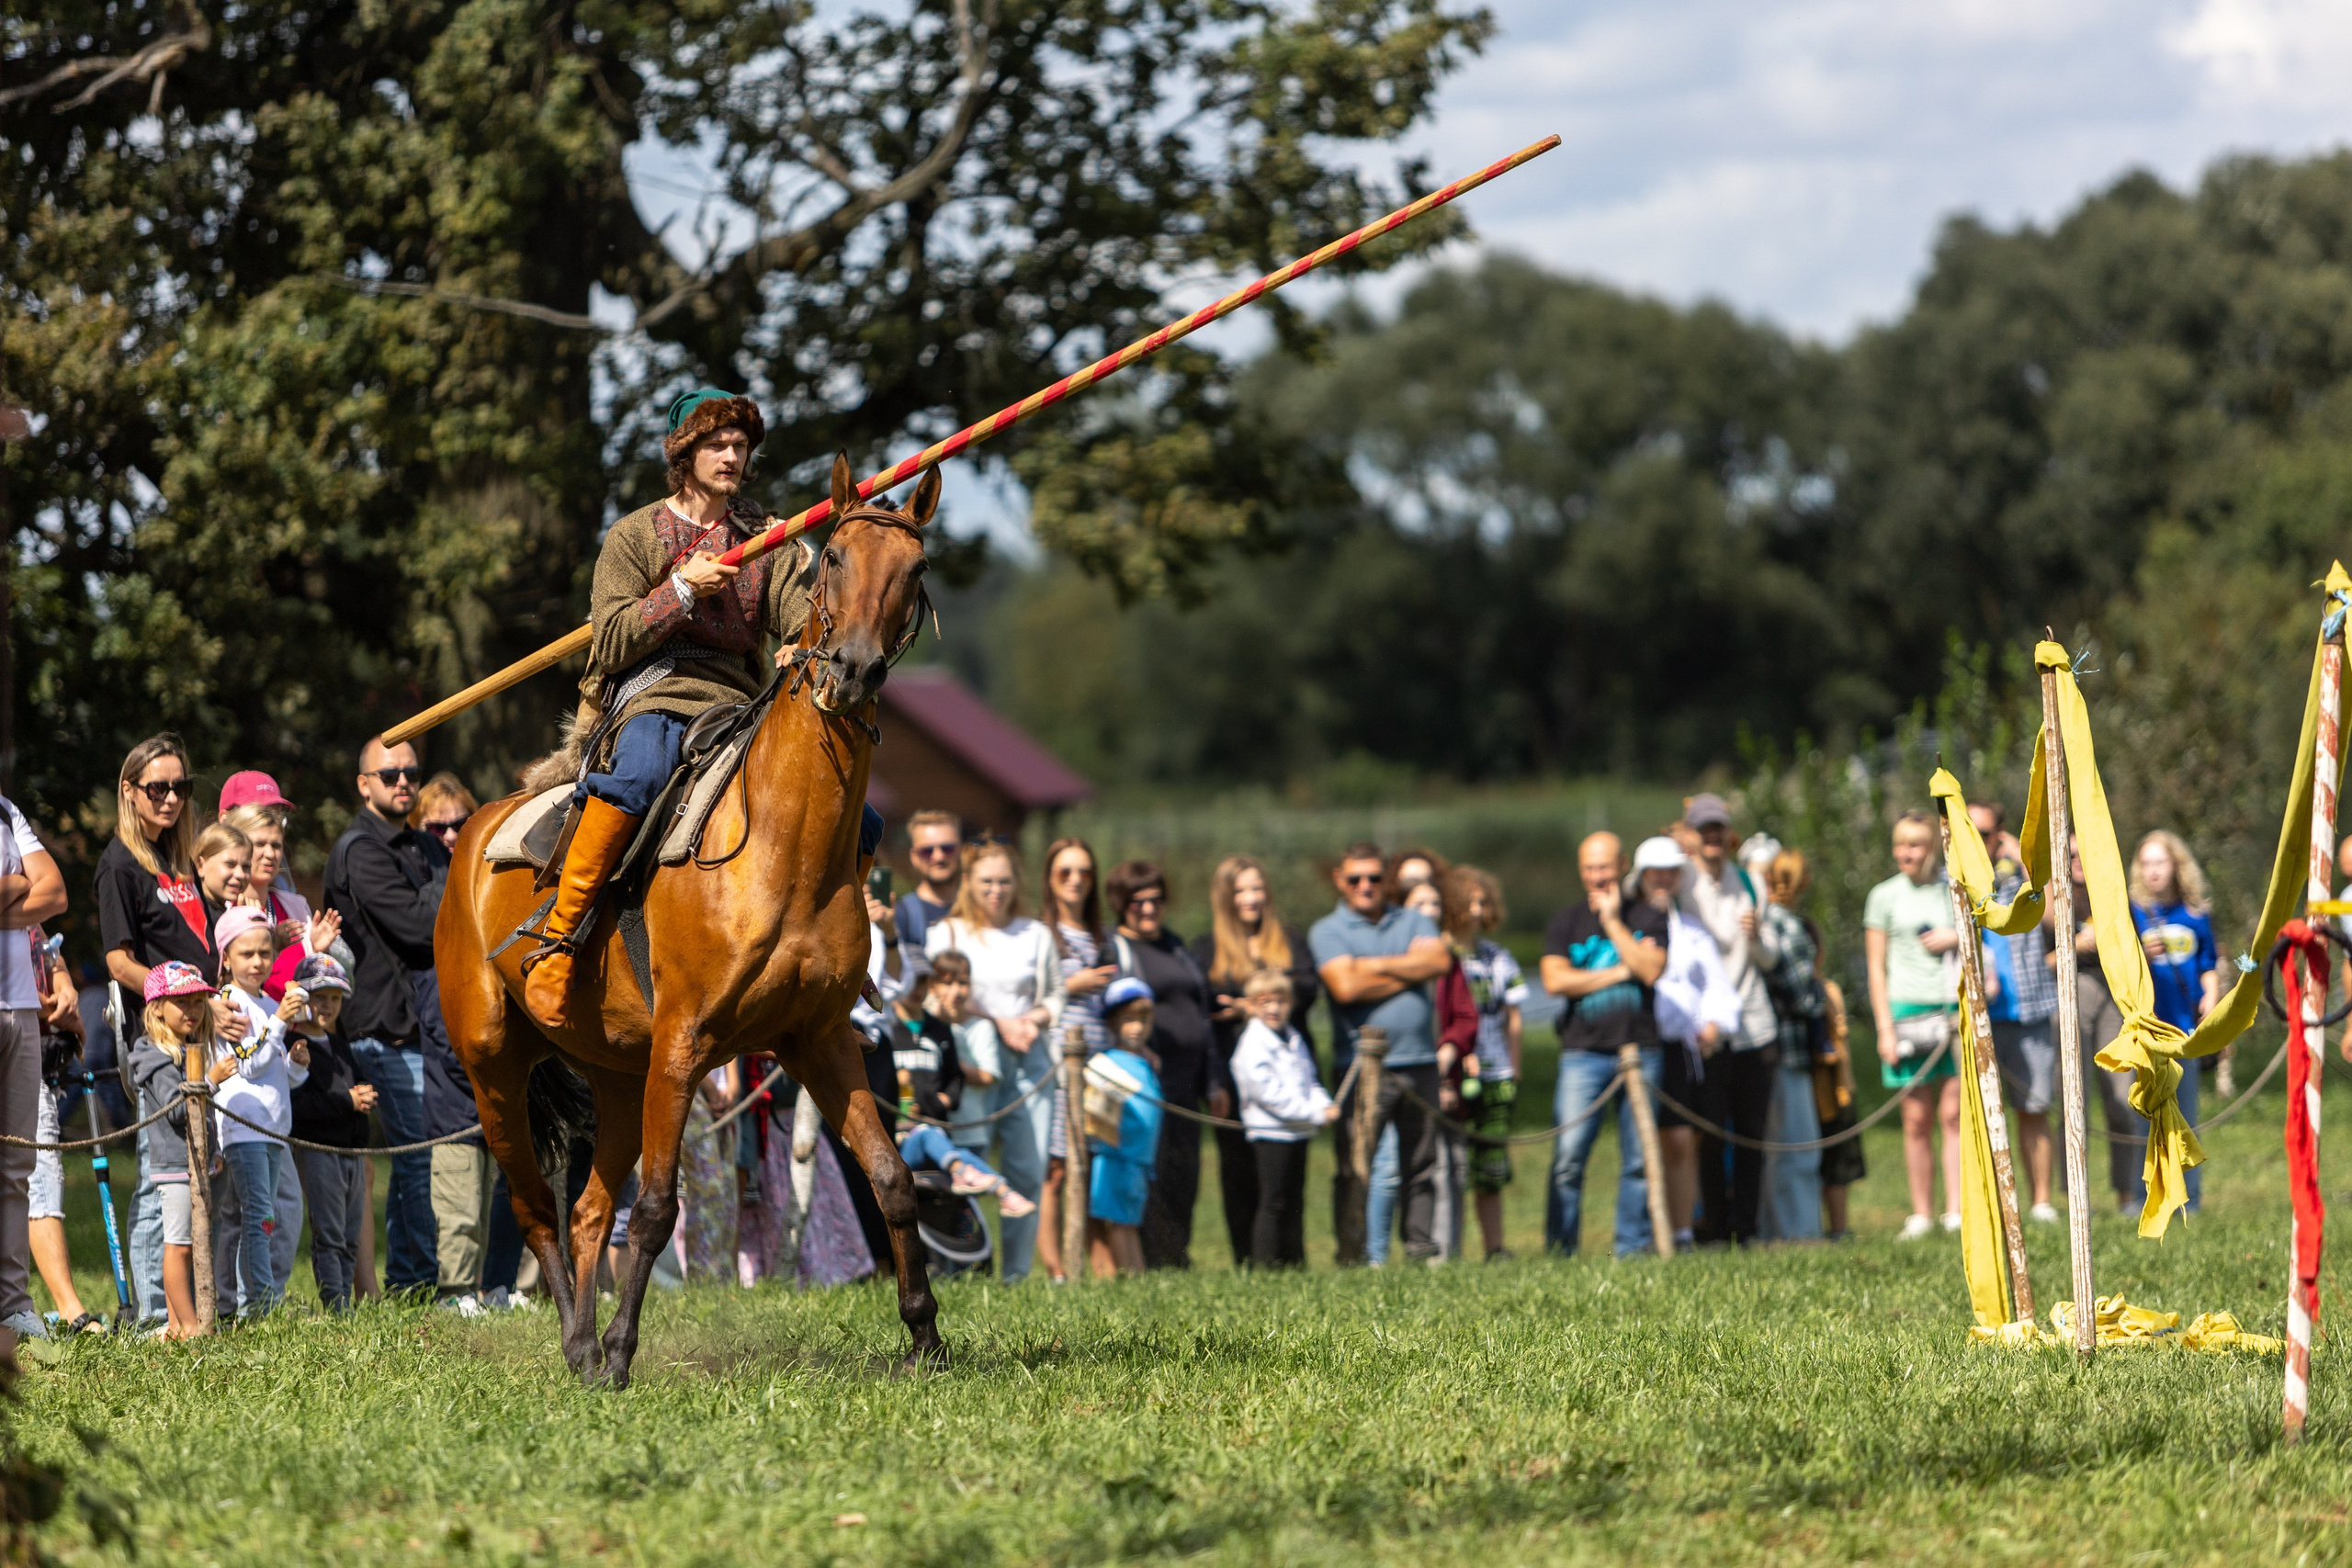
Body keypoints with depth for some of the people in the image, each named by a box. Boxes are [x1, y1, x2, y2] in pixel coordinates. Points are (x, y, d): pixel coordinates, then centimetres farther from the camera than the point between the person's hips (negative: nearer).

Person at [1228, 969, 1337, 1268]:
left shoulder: (1294, 1040, 15)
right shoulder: (1253, 1046, -12)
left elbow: (1309, 1083, 20)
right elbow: (1270, 1093, -19)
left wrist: (1324, 1106, -3)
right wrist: (1314, 1114, -19)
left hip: (1298, 1133, 8)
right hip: (1269, 1133, -8)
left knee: (1295, 1203, 12)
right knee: (1273, 1203, -8)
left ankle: (1295, 1262, 17)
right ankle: (1264, 1264, -6)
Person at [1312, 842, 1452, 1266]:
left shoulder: (1414, 923, 15)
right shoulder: (1327, 932, 4)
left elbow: (1439, 960, -5)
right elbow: (1346, 986, -13)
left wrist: (1375, 965, -8)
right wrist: (1409, 972, -3)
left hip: (1419, 1061, 4)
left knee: (1421, 1166, 6)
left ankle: (1423, 1252, 11)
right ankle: (1351, 1258, -2)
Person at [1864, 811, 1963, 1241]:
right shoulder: (1885, 896, 7)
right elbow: (1876, 967, 5)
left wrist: (1959, 940, -3)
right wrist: (1885, 1028, -3)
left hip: (1956, 1007, 1)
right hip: (1908, 1008, -1)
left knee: (1954, 1114, -4)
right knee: (1916, 1118, -2)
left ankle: (1956, 1213, -3)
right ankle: (1921, 1216, 3)